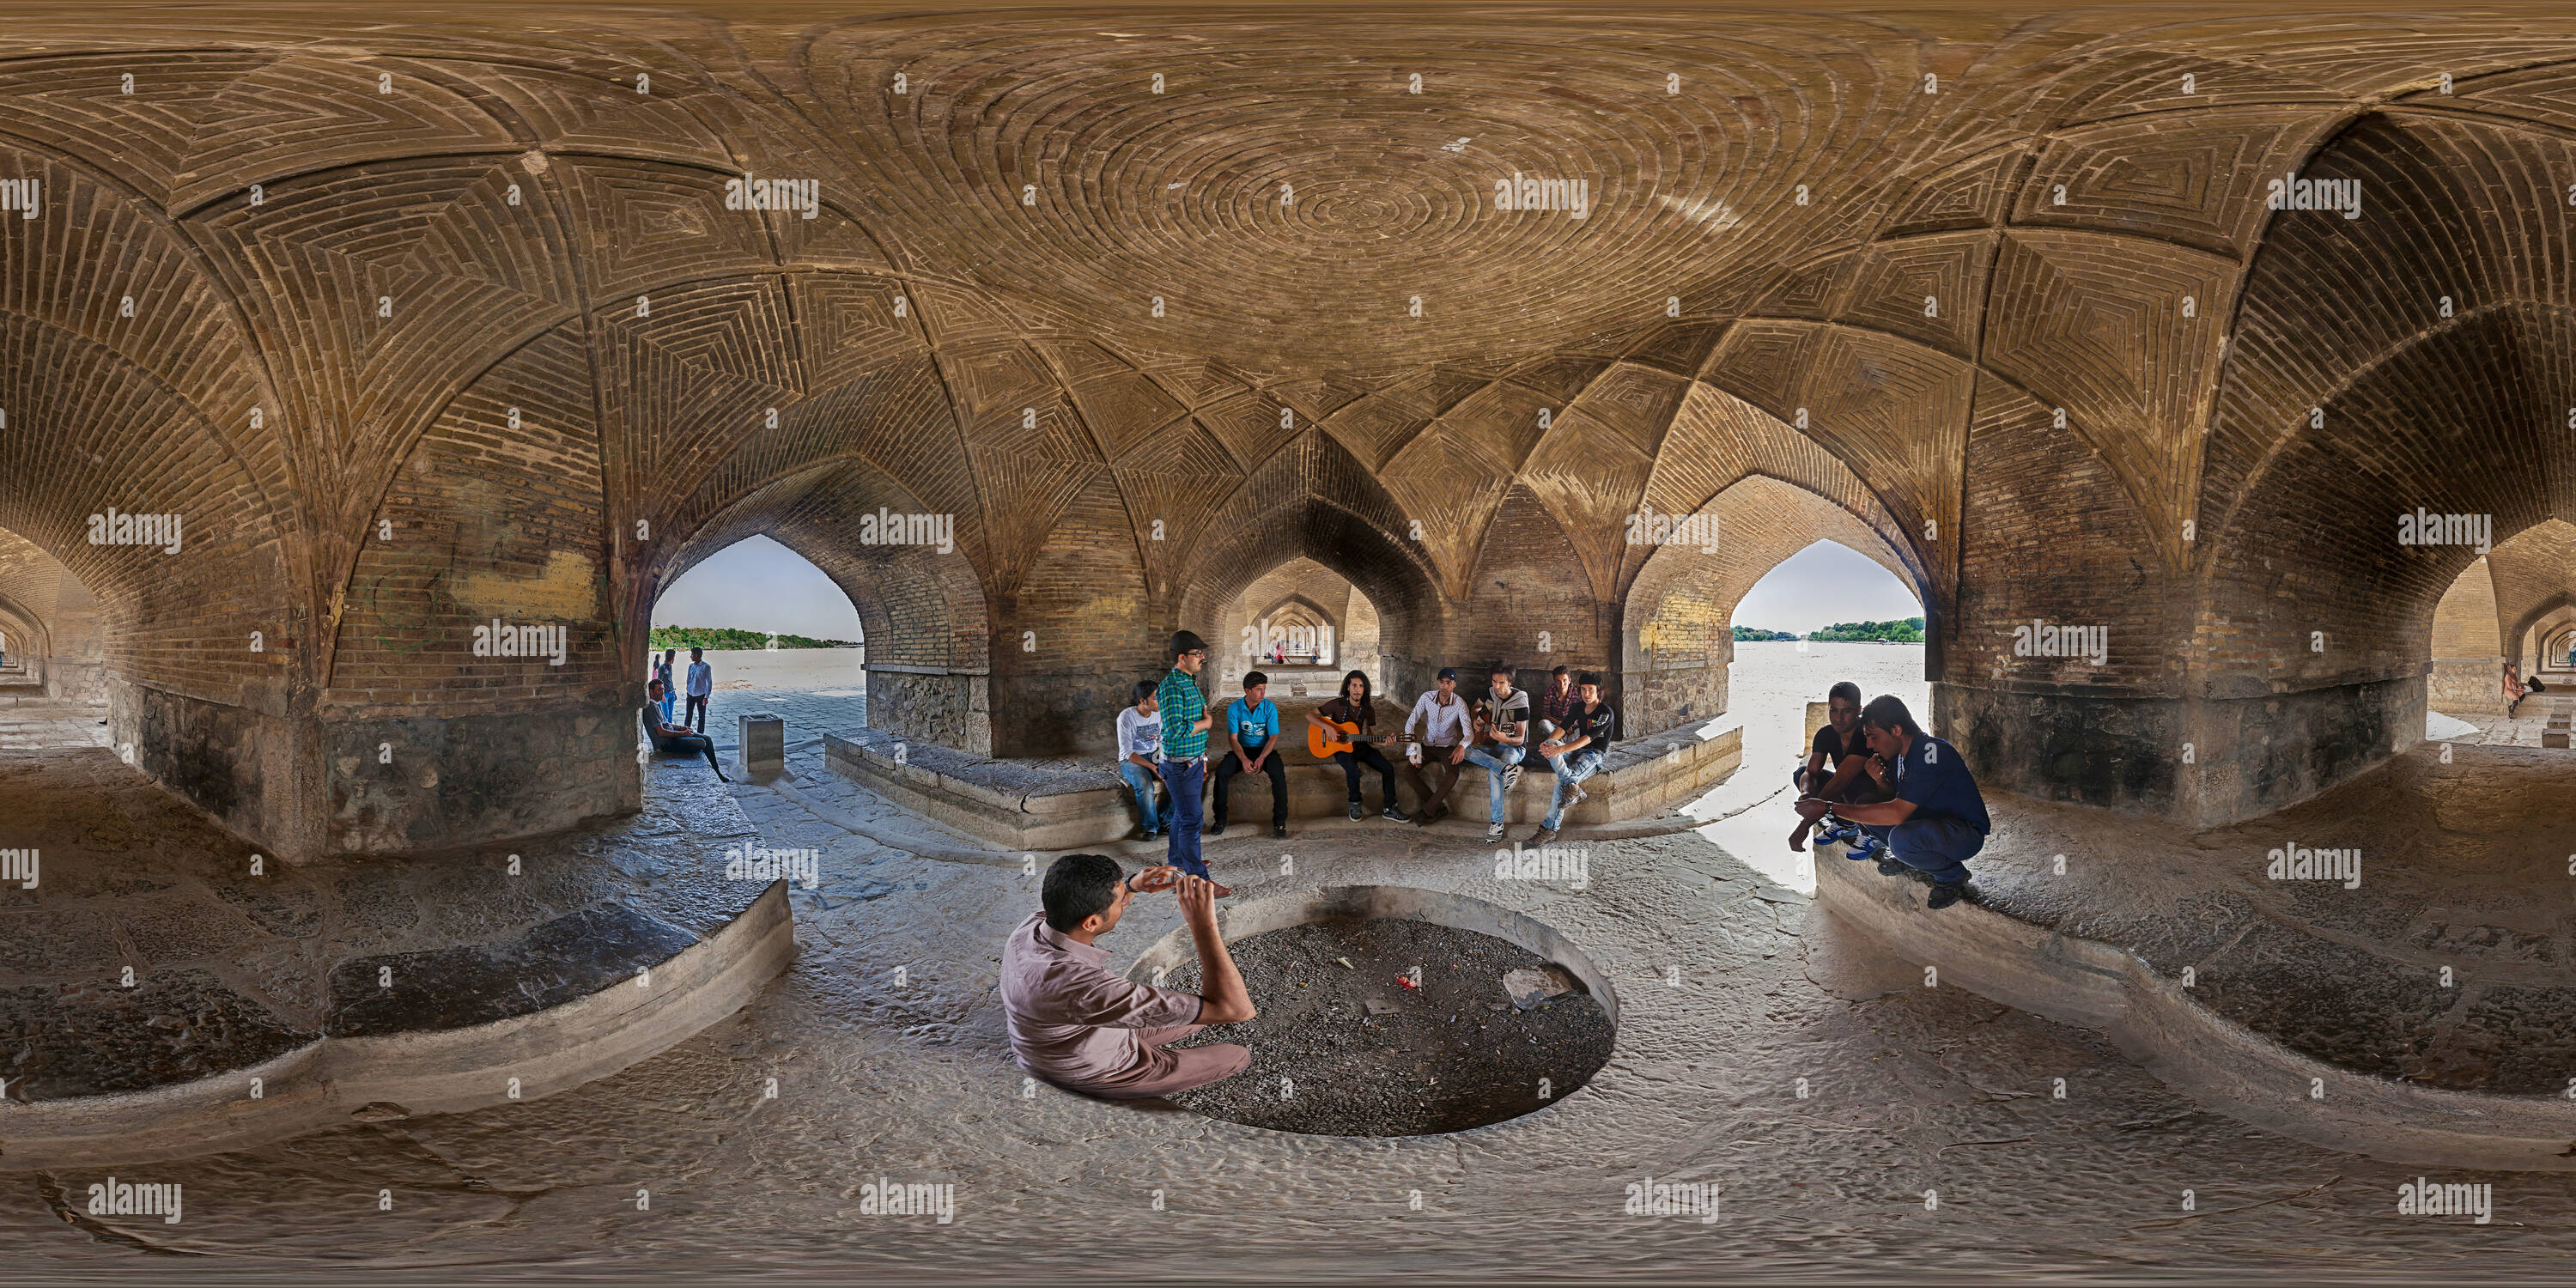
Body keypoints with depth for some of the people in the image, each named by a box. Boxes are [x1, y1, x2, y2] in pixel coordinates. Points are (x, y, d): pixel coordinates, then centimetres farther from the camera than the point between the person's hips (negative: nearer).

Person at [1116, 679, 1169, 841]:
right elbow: (1127, 752, -17)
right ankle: (1151, 827, -15)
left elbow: (1162, 742, 11)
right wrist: (1151, 767, -26)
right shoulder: (1126, 717, -16)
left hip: (1154, 757, 5)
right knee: (1145, 786, -36)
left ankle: (1163, 820, -7)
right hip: (1131, 761, -5)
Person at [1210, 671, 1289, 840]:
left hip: (1265, 750, -1)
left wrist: (1261, 758, -24)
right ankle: (1220, 819, -12)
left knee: (1278, 772, -32)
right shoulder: (1234, 708, -7)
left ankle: (1280, 820, -21)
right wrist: (1244, 760, -24)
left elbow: (1273, 737, -9)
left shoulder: (1269, 707, -8)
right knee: (1221, 772, -26)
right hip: (1242, 750, 1)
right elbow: (1233, 738, -8)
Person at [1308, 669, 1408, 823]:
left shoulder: (1368, 709, -1)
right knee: (1353, 771, -34)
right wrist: (1327, 727, -26)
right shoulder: (1338, 704, -12)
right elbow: (1309, 715, -11)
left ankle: (1389, 809, -2)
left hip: (1361, 747, 4)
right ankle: (1355, 804, -8)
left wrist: (1384, 742, -20)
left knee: (1388, 768, -14)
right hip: (1341, 748, -4)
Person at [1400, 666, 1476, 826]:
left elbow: (1469, 733, -23)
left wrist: (1462, 746, -48)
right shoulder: (1427, 697, -10)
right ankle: (1439, 807, -13)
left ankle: (1427, 810, -18)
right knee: (1408, 772, -21)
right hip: (1427, 745, 2)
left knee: (1453, 775, -32)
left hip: (1448, 747, -2)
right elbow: (1411, 723, -7)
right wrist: (1412, 749, -19)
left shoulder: (1460, 704, -16)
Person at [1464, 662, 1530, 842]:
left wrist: (1504, 739, -34)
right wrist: (1476, 722, 1)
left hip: (1513, 747, -6)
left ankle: (1496, 823, -35)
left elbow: (1520, 739, -14)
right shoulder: (1490, 693, 0)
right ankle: (1506, 769, -38)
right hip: (1492, 745, 6)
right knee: (1464, 750, -25)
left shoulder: (1520, 703, -14)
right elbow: (1476, 708, 23)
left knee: (1493, 772, -36)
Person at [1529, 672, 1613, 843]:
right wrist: (1547, 743, -24)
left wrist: (1560, 749, -35)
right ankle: (1572, 787, -42)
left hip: (1594, 754, -6)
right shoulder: (1578, 709, 12)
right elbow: (1562, 729, 1)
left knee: (1561, 782, -33)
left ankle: (1549, 829, -34)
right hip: (1577, 751, 6)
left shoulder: (1606, 713, -12)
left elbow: (1588, 739, -23)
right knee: (1550, 744, -29)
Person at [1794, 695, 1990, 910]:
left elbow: (1897, 813, -34)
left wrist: (1828, 809, -33)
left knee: (1901, 838, -36)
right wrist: (1879, 779, -15)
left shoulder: (1933, 752, -28)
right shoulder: (1900, 753, 0)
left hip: (1967, 832, -8)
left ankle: (1953, 875, -7)